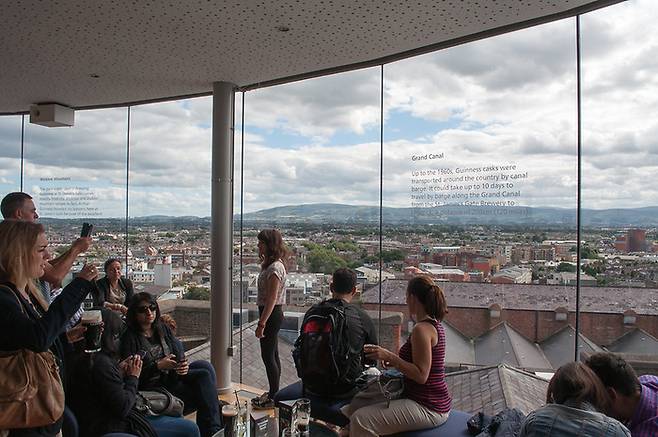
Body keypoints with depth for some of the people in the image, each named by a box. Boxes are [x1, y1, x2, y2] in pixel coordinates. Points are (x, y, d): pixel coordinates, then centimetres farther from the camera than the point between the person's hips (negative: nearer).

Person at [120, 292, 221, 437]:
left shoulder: (163, 329, 13)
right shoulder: (129, 337, -7)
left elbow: (179, 353, 13)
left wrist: (183, 365, -10)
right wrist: (158, 366, -20)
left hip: (173, 376, 7)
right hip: (153, 385, -7)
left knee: (204, 366, -20)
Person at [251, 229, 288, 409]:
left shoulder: (274, 268, -21)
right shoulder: (270, 264, 11)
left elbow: (271, 299, -23)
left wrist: (262, 323, -22)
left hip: (271, 315, -10)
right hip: (272, 314, 10)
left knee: (268, 356, -1)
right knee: (273, 355, 17)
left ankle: (273, 397, 11)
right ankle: (274, 392, 29)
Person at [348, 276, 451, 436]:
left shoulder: (421, 329, -20)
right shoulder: (435, 324, 10)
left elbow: (421, 375, -23)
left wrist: (390, 357, -24)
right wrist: (395, 360, 15)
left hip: (427, 408, -11)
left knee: (360, 420, -19)